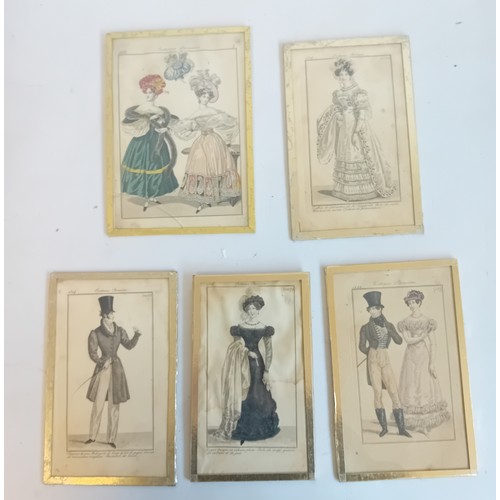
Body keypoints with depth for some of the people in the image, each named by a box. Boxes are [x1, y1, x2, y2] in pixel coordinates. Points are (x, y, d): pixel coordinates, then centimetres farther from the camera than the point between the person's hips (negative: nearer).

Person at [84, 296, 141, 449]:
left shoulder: (119, 331, 4)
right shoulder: (95, 333, -5)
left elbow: (129, 345, 6)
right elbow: (92, 353, -5)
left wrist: (137, 335, -10)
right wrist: (103, 362, -18)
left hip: (116, 369, 3)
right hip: (102, 369, -2)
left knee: (114, 406, 5)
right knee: (98, 404, 1)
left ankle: (111, 438, 13)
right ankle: (92, 435, 17)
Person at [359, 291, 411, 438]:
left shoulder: (389, 325, 11)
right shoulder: (366, 328, 3)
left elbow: (399, 341, -1)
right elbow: (362, 347, 0)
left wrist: (387, 327, -8)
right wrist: (372, 354, 4)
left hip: (386, 361, 2)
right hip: (373, 361, -2)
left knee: (394, 392, -6)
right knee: (378, 393, -5)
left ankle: (401, 428, -2)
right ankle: (384, 427, 3)